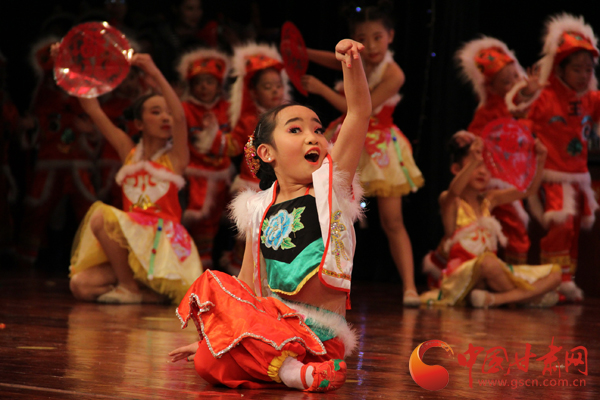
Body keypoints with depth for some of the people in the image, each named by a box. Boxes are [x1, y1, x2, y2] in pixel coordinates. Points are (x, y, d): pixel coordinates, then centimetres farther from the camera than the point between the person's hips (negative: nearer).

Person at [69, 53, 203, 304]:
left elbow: (179, 117, -16)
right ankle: (148, 293, 1)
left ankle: (130, 288, -11)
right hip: (128, 243, 5)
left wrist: (155, 74, -22)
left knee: (101, 217, -28)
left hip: (160, 241, -5)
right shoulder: (129, 151, 15)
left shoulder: (175, 157, 4)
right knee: (81, 285, -15)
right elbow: (92, 109, 12)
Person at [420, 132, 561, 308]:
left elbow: (528, 189, 12)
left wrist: (539, 161, -7)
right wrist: (474, 162, -44)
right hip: (462, 275, -7)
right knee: (488, 262, -43)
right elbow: (454, 191, -28)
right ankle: (529, 296, -15)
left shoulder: (489, 200, 16)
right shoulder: (449, 201, -3)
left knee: (554, 273, -5)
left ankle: (494, 299, -26)